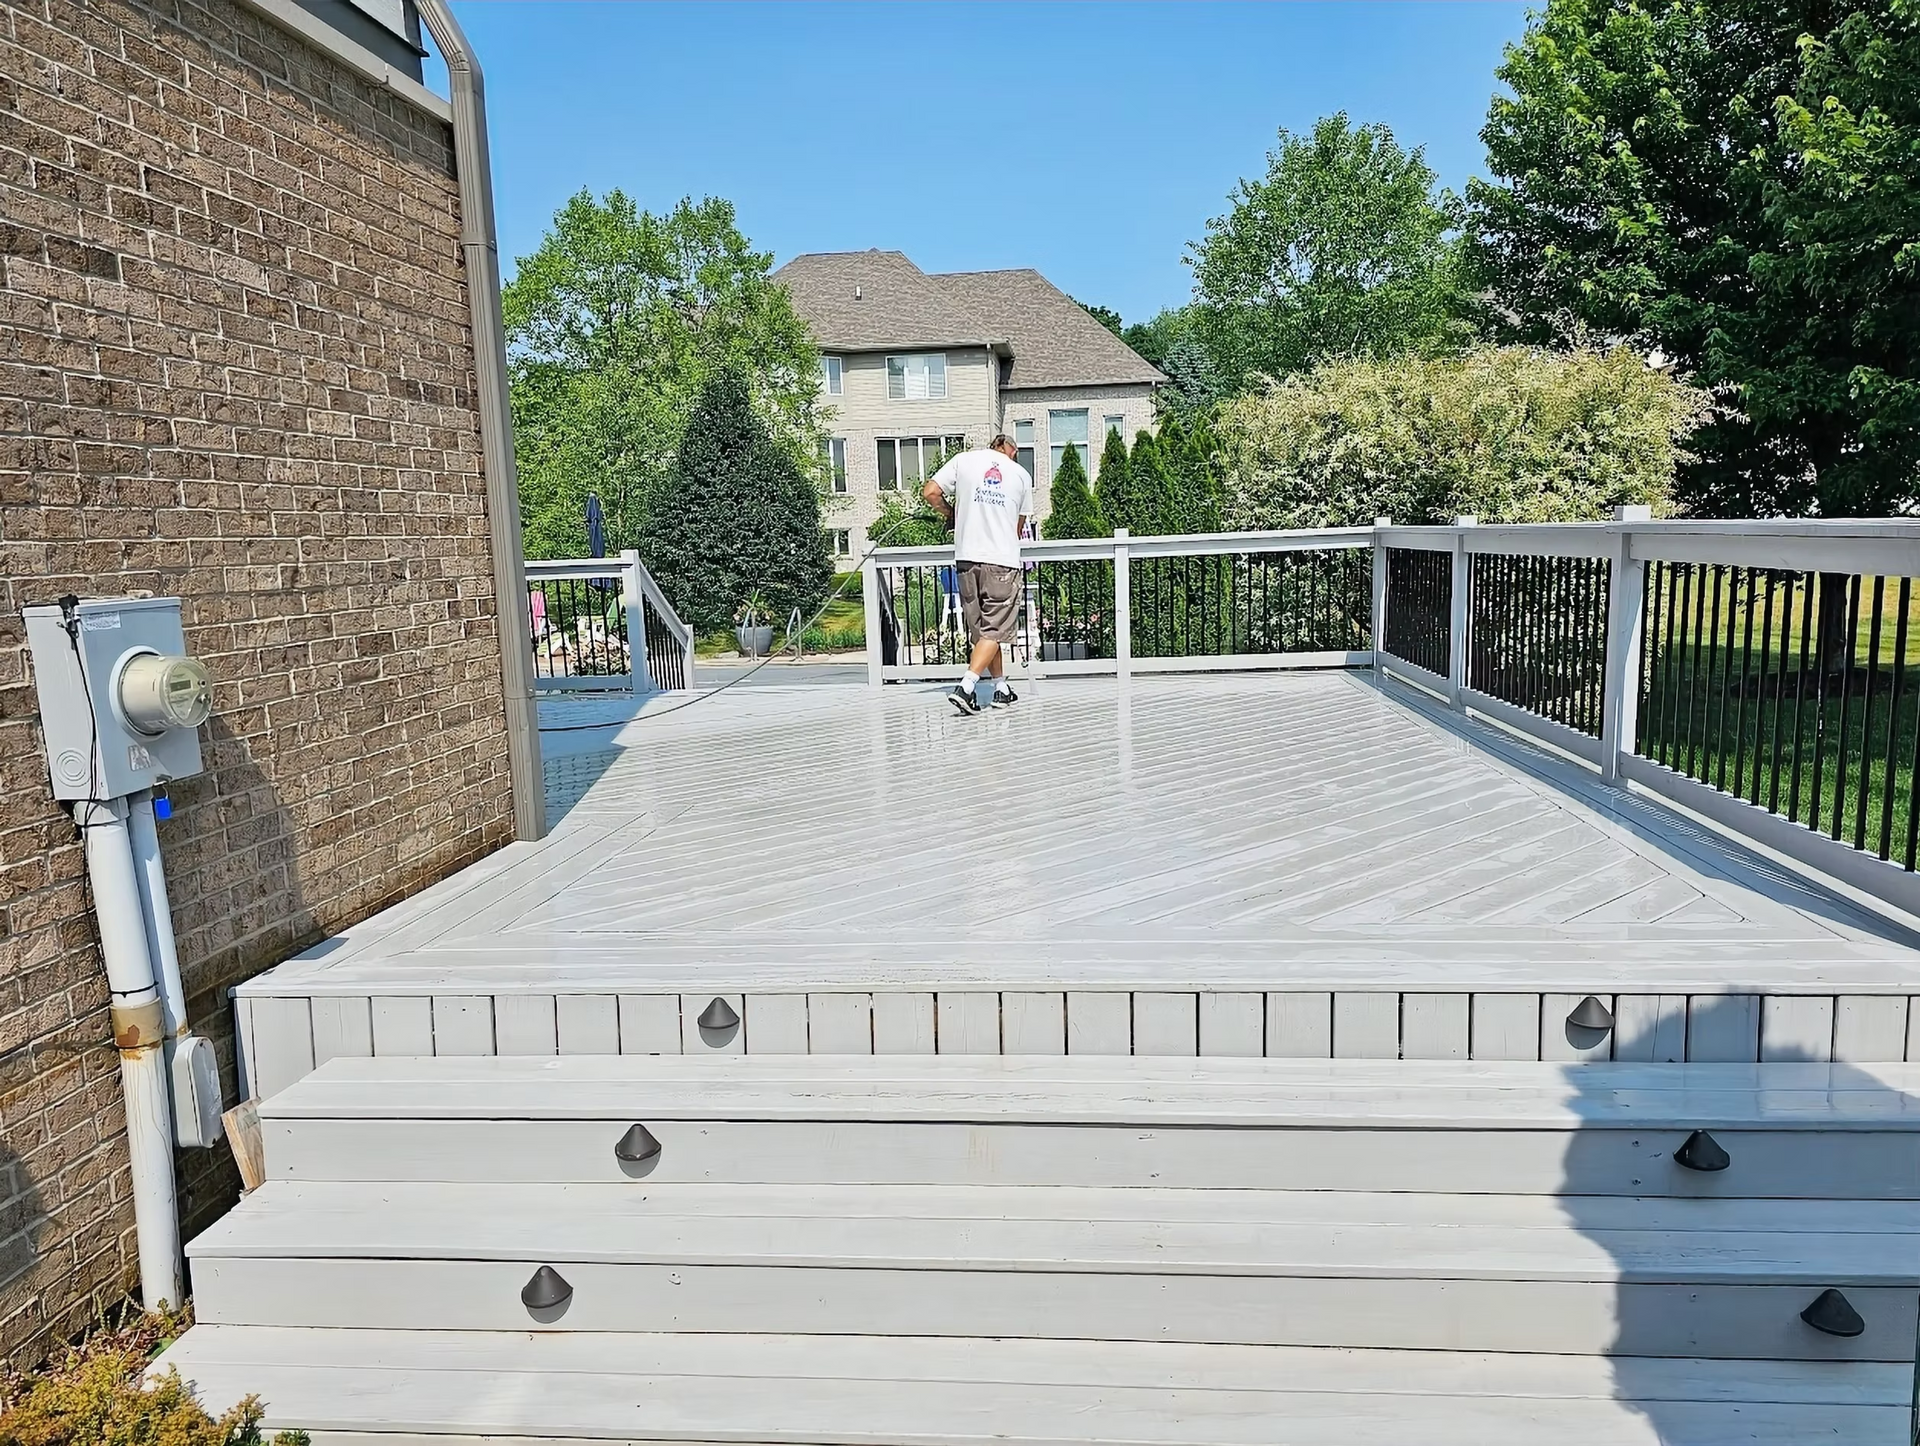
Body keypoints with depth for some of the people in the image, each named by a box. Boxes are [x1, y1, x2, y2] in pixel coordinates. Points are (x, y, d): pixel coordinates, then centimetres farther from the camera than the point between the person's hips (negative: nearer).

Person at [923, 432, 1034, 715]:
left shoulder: (964, 460, 7)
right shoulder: (1020, 474, 9)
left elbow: (930, 492, -1)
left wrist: (950, 514, 16)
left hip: (967, 557, 2)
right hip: (1003, 560, -2)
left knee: (981, 628, 13)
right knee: (994, 630, 0)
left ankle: (1001, 688, 19)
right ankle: (966, 686, -15)